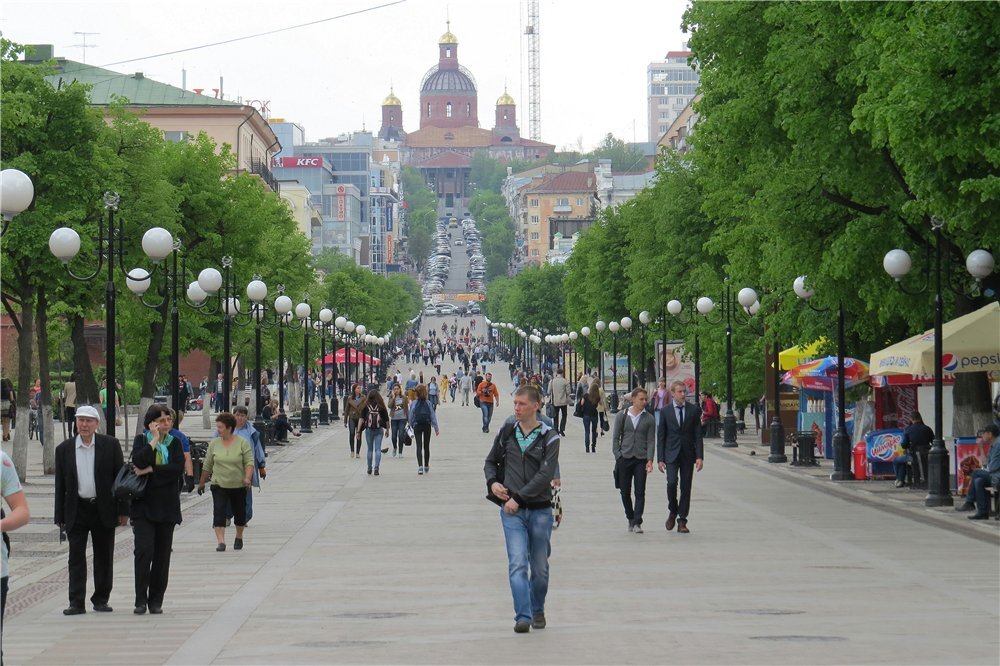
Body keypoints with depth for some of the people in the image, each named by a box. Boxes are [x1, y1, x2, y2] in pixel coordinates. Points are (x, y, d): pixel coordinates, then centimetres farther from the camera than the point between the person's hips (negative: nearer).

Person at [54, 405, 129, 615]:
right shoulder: (64, 449, 3)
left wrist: (123, 510, -2)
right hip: (76, 511, 0)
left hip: (104, 510, 0)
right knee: (76, 557, -2)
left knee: (104, 557, 7)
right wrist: (60, 516, 3)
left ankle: (101, 599, 17)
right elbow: (60, 485, 6)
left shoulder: (110, 445, 0)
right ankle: (76, 602, -1)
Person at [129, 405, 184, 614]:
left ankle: (156, 600, 12)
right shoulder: (141, 440, 4)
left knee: (162, 554, 4)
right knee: (144, 550, -13)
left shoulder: (174, 443, 9)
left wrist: (150, 470, -13)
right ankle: (140, 600, -8)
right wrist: (154, 440, -12)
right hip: (144, 505, -2)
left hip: (166, 506, 2)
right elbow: (138, 461, -17)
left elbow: (178, 468, -9)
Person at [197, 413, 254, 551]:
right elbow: (207, 465, 10)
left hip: (238, 485, -1)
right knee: (219, 512, -14)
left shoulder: (242, 443, -5)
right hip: (219, 484, 1)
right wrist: (202, 482, 13)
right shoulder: (214, 444, 3)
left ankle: (239, 537, 33)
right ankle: (221, 541, -18)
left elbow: (249, 462, -8)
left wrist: (248, 478, -23)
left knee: (239, 513, 12)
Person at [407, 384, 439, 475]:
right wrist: (436, 428, 1)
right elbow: (433, 415, -3)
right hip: (427, 426, 2)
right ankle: (426, 466, 24)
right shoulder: (428, 403, -4)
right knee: (426, 446, 14)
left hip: (417, 426, -2)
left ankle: (420, 466, -21)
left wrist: (411, 425, 17)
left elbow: (411, 415, -2)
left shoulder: (414, 403, -7)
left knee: (419, 446, -4)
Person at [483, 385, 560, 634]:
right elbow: (491, 461, 20)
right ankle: (523, 616, -19)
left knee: (540, 567, 10)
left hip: (540, 510, -1)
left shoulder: (549, 437, -4)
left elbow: (545, 475, -13)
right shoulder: (507, 433, 7)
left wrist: (518, 498, -16)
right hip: (512, 511, 1)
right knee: (517, 564, -14)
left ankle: (537, 611, 30)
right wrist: (492, 482, -1)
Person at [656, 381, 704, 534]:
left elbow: (698, 435, 2)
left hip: (688, 455, 1)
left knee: (686, 487, 2)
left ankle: (682, 521, 8)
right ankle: (672, 511, 6)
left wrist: (700, 457, -6)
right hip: (671, 454, -1)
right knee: (672, 482, -18)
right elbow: (661, 436, 4)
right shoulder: (665, 411, 2)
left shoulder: (694, 410, 3)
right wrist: (660, 459, -2)